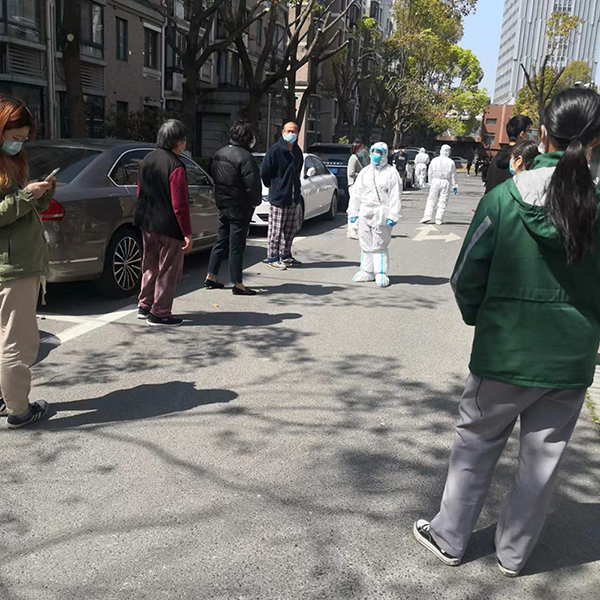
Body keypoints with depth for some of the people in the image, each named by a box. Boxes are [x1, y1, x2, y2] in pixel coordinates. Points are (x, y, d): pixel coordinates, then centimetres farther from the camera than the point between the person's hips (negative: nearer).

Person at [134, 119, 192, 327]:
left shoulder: (147, 160, 8)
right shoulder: (175, 166, -18)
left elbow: (140, 193, 15)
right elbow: (179, 204, -20)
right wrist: (187, 233, -16)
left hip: (147, 224, 8)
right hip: (168, 228, -8)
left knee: (151, 267, 21)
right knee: (168, 271, 3)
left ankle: (145, 306, 31)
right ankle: (160, 314, 9)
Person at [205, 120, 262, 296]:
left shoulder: (219, 154, 10)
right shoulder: (245, 157, -18)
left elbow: (213, 175, 17)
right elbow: (252, 184, -19)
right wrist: (254, 202, -5)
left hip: (223, 204, 8)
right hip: (239, 207, -8)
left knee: (222, 241, 18)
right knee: (237, 245, -3)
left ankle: (211, 276, 22)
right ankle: (238, 284, 4)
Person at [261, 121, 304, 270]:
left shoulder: (297, 151, 11)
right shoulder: (275, 150, -11)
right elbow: (265, 173, -9)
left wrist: (295, 188, 17)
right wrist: (274, 187, 1)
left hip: (294, 197, 7)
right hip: (278, 197, -7)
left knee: (291, 228, 13)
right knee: (276, 229, -3)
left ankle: (285, 255, 25)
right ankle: (272, 257, 6)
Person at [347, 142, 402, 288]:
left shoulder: (391, 172, 0)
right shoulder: (365, 172, 15)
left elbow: (396, 196, -5)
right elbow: (356, 193, 16)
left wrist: (393, 215, -13)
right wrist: (353, 212, 10)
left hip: (381, 215, -5)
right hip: (365, 214, 5)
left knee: (380, 246, -3)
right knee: (366, 244, 8)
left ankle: (381, 273, 4)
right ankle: (367, 272, 17)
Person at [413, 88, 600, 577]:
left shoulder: (504, 198, -13)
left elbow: (467, 279, -8)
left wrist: (477, 317, 11)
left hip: (503, 354, -1)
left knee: (477, 446, 17)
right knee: (543, 460, 17)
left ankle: (450, 538, 31)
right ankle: (514, 554, 33)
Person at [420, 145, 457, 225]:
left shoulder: (434, 160, 1)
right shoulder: (451, 162, -2)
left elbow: (430, 173, 5)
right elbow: (453, 175, 1)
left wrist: (430, 183, 14)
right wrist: (454, 186, 7)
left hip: (435, 182, 1)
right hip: (446, 182, -1)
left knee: (431, 200, 7)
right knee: (443, 202, 3)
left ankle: (427, 216, -5)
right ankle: (439, 219, 2)